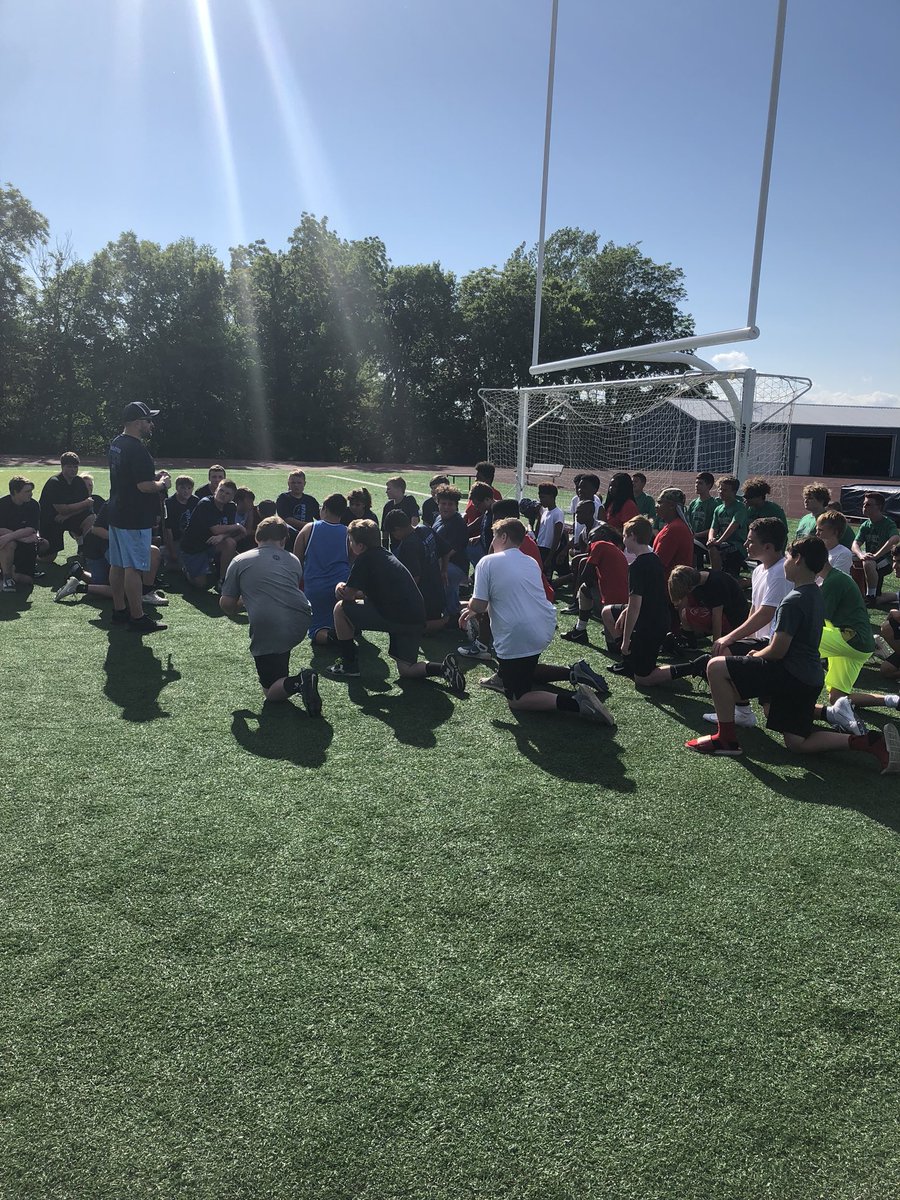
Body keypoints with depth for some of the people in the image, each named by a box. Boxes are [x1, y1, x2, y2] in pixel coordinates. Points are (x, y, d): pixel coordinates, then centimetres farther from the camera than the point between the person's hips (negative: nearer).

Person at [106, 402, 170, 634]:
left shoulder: (116, 444, 12)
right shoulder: (137, 449, -20)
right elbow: (144, 486, -24)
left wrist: (154, 475, 15)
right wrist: (162, 484, -6)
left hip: (116, 515, 10)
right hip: (135, 519, -10)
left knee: (117, 565, 15)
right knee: (134, 568, -6)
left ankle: (119, 610, 25)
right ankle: (137, 618, -2)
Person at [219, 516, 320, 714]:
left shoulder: (239, 561, 11)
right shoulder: (293, 560, 19)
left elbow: (226, 604, 10)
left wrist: (237, 607, 35)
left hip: (267, 629, -4)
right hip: (301, 625, 4)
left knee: (272, 693, 7)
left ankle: (297, 683, -22)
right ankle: (282, 674, 38)